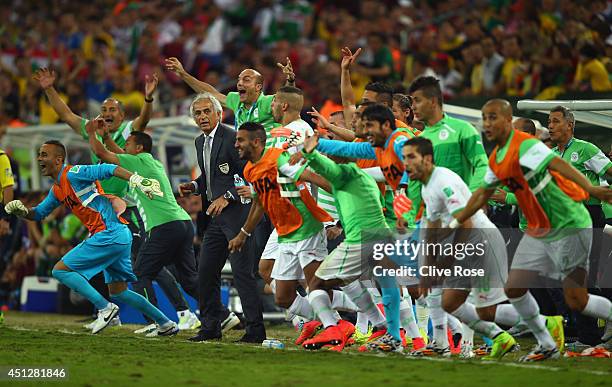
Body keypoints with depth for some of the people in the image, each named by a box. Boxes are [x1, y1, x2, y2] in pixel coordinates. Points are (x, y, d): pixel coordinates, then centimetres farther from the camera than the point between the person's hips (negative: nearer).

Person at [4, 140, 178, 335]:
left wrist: (136, 179, -30)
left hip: (109, 234, -10)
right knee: (118, 292, 18)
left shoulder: (72, 174, -10)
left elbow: (109, 170, -18)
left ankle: (105, 308, -12)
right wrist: (21, 210, 7)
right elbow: (38, 213, 29)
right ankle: (166, 324, 22)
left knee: (60, 270, -8)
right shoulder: (56, 191, 19)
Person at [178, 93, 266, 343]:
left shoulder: (232, 137, -13)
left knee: (242, 272, -8)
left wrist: (227, 197, -22)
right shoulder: (200, 142, 14)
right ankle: (211, 326, 19)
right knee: (206, 272, 10)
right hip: (215, 217, 9)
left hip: (236, 212, -9)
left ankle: (255, 330, -4)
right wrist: (194, 186, 8)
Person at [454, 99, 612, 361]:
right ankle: (547, 345, 20)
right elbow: (482, 195, 26)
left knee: (576, 301, -10)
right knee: (514, 289, 4)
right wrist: (454, 224, 33)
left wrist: (590, 189, -51)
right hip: (537, 232, 9)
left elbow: (558, 165, -36)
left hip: (568, 226, -9)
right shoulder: (496, 160, 9)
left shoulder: (525, 146, -19)